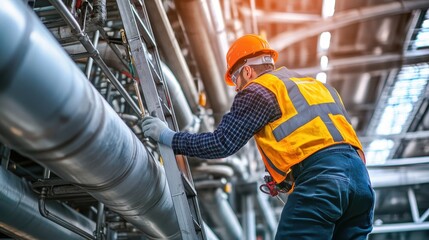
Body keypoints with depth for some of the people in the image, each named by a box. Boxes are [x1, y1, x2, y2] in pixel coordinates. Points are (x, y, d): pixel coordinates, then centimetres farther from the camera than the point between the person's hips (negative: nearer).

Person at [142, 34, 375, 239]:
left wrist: (168, 137, 12)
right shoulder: (314, 84, 31)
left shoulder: (259, 90, 7)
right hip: (359, 175, 8)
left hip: (319, 176, -8)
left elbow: (222, 144, 1)